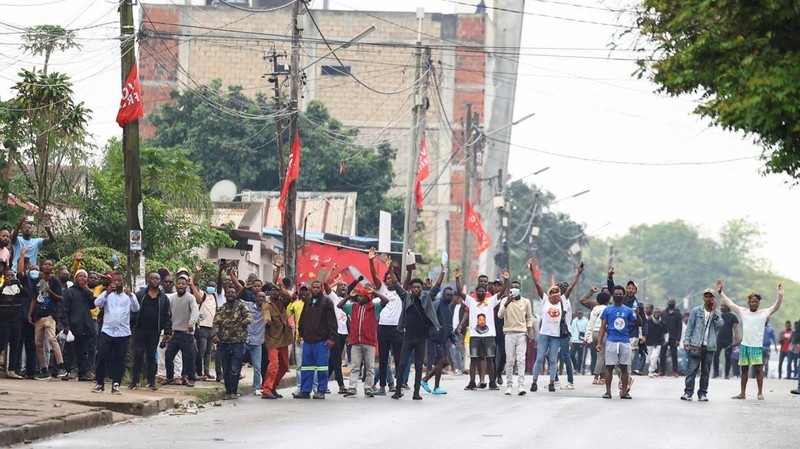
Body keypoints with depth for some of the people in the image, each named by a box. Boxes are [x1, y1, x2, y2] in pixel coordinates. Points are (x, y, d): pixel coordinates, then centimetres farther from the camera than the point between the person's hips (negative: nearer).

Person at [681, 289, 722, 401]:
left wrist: (714, 310, -9)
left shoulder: (717, 313, 11)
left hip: (709, 346, 2)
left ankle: (702, 393, 9)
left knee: (706, 371, 4)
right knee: (692, 370, -6)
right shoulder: (696, 311, 7)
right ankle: (688, 392, -5)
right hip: (696, 345, -2)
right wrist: (686, 341, -5)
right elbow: (690, 327, 5)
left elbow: (720, 324, -9)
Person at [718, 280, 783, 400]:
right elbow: (729, 303, 9)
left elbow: (775, 307, -7)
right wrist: (720, 293, 2)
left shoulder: (764, 313, 2)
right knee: (744, 369, 9)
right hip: (744, 345, 3)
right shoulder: (743, 312, 8)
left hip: (757, 346, -3)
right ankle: (743, 393, 14)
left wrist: (780, 295, -21)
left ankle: (760, 393, -2)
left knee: (758, 369, -7)